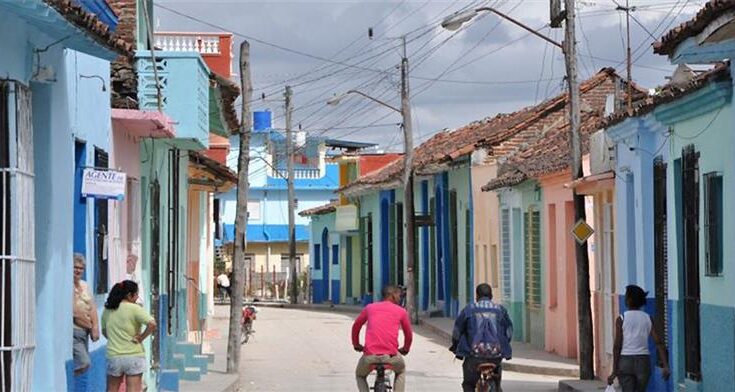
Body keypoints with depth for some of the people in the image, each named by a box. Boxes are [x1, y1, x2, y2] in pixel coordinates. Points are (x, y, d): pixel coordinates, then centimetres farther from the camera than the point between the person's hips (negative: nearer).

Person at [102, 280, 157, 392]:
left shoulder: (107, 310, 7)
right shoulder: (134, 309, -9)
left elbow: (104, 331, 17)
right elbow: (152, 324, -20)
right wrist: (141, 338, -9)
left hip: (113, 355, 4)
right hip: (133, 355, -4)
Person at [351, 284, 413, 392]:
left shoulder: (370, 307, 16)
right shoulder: (401, 311, 11)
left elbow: (356, 326, 25)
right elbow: (408, 334, 19)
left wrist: (356, 345, 41)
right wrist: (405, 349, 38)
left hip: (370, 355, 0)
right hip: (391, 356, 0)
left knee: (360, 375, 29)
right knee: (401, 372, 33)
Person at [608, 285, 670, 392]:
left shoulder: (621, 319, -5)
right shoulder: (648, 319, 4)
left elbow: (617, 346, -9)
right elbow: (659, 343, -4)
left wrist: (614, 371, -8)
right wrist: (666, 366, -7)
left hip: (625, 361, -3)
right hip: (643, 362, 3)